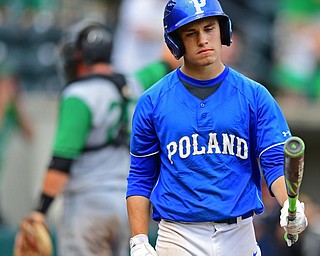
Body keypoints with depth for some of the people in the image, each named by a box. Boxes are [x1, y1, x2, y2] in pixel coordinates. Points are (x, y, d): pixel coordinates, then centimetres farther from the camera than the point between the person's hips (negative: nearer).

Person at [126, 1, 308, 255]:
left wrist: (289, 205, -23)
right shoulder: (153, 101, 3)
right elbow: (141, 177, 7)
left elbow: (276, 161, -3)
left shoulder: (255, 96, 3)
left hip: (240, 235, 1)